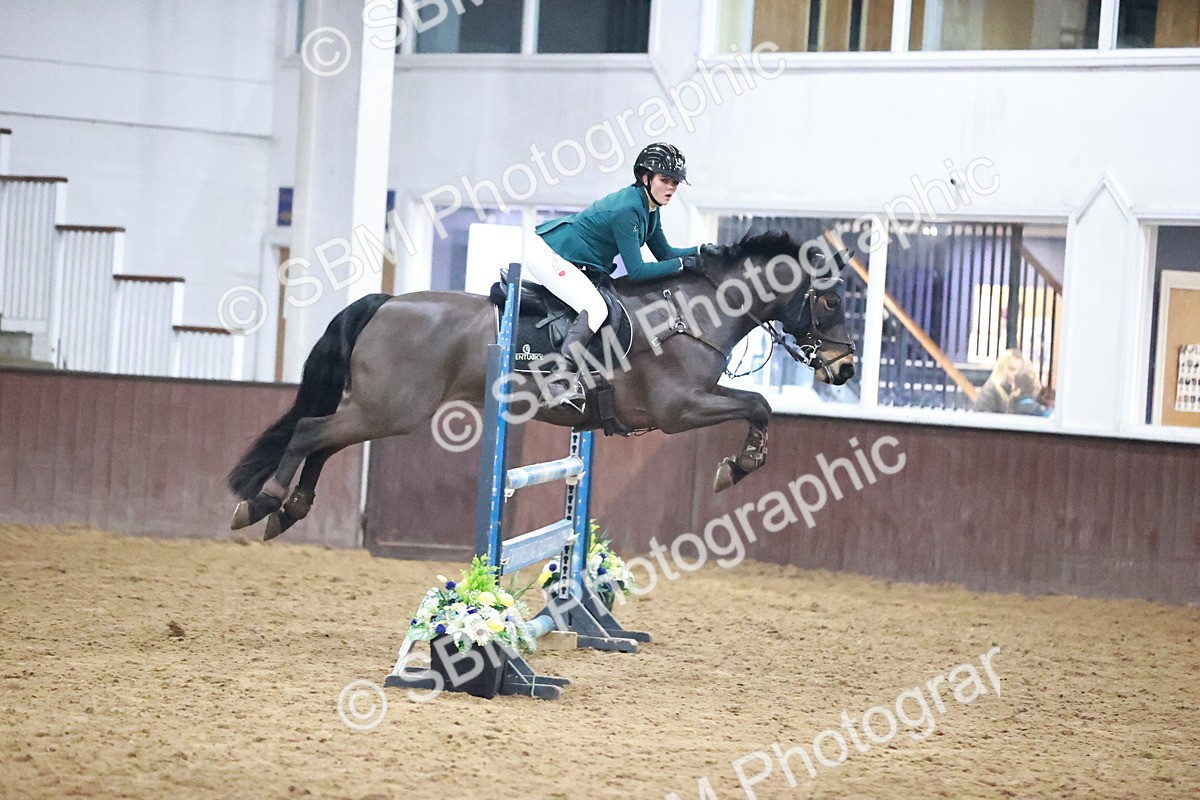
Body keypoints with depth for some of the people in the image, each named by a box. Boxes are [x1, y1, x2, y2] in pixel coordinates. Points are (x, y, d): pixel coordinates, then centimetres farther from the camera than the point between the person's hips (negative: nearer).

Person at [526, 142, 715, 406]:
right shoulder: (627, 209, -24)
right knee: (595, 309, -27)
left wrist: (700, 250, 0)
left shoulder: (649, 209, 6)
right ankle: (559, 383, -31)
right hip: (549, 255, -11)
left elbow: (664, 253, 14)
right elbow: (637, 271, -23)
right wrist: (682, 263, -17)